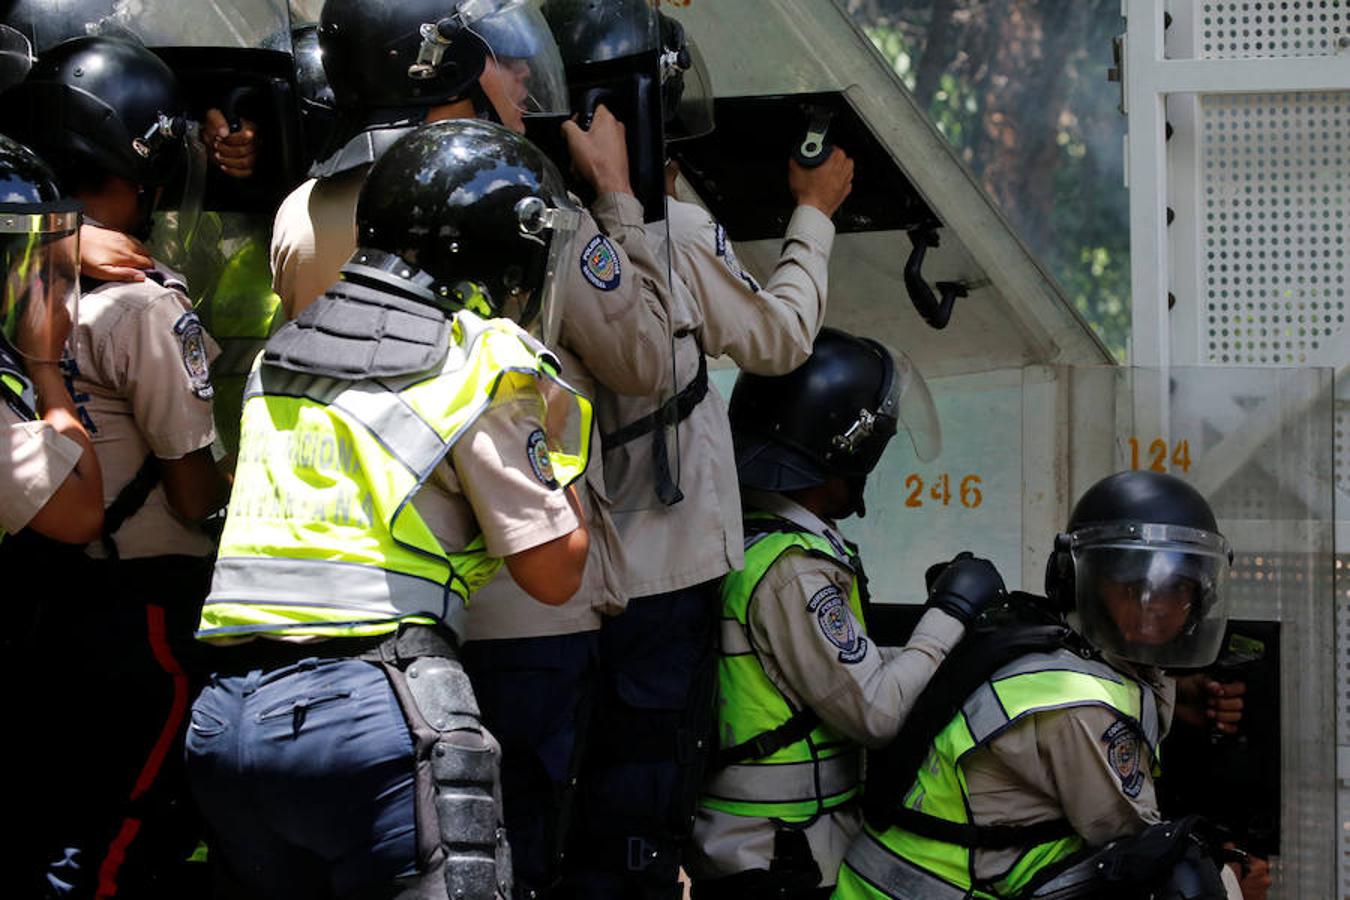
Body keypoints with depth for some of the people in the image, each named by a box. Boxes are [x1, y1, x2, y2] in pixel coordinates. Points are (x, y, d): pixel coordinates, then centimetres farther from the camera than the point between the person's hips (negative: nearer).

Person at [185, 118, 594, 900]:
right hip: (372, 710, -7)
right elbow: (554, 573, 1)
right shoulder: (486, 366, -2)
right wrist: (556, 439, 16)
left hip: (227, 717, 7)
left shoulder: (285, 352, 17)